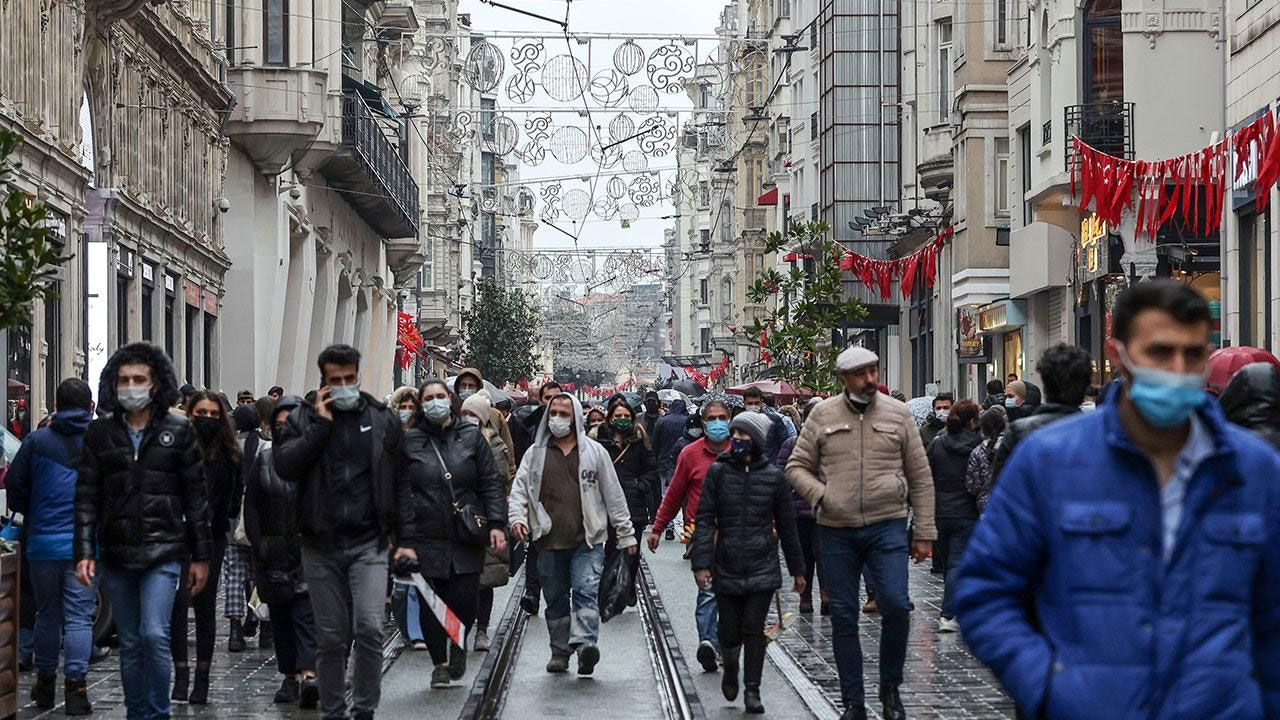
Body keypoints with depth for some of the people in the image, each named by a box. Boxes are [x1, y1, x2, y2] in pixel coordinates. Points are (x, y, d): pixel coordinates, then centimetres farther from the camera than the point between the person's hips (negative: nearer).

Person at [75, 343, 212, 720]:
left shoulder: (178, 431, 2)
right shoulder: (100, 433, 6)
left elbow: (195, 497, 3)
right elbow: (86, 498, 4)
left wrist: (201, 556, 1)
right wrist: (84, 552, -5)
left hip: (162, 551, -3)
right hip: (116, 554, 3)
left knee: (154, 634, -15)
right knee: (130, 643, 9)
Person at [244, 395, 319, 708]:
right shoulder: (265, 458, 9)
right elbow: (251, 505, 10)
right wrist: (258, 543, 0)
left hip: (308, 550, -4)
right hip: (274, 552, 4)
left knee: (306, 612, -12)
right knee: (280, 615, 8)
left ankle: (308, 674, -22)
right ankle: (290, 676, 15)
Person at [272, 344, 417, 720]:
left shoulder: (384, 420, 7)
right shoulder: (303, 418, 5)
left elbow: (400, 484, 9)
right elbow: (284, 466, -11)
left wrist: (404, 539, 4)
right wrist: (321, 423, -13)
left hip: (369, 543, -1)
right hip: (321, 544, 1)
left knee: (369, 627, -14)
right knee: (331, 637, 6)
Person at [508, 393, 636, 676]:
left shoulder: (594, 451, 6)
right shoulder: (536, 453, 9)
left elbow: (613, 494, 9)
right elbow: (520, 488, 6)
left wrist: (626, 534, 9)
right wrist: (517, 516, -15)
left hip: (587, 540, -2)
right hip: (549, 542, 2)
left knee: (585, 591, -17)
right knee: (556, 599, 9)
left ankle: (585, 642, -28)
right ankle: (560, 651, 18)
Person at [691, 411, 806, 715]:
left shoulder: (773, 476, 1)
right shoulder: (718, 471, 0)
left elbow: (787, 526, 8)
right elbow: (705, 519, -2)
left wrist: (797, 569, 11)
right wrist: (701, 562, -11)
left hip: (762, 567, -1)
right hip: (726, 567, 1)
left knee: (754, 629, -2)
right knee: (730, 630, 7)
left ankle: (752, 690, 8)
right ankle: (730, 670, 37)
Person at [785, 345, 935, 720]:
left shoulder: (897, 414, 4)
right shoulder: (823, 415, 4)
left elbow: (920, 477, 7)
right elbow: (797, 466, 7)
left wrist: (924, 532, 4)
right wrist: (821, 495, -12)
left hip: (887, 525, -1)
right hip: (836, 531, 1)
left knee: (895, 605, -13)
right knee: (843, 616, 5)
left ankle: (890, 686, 9)